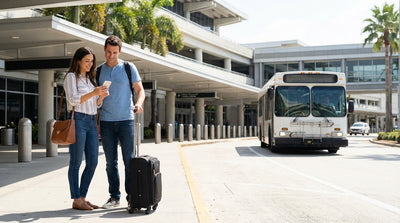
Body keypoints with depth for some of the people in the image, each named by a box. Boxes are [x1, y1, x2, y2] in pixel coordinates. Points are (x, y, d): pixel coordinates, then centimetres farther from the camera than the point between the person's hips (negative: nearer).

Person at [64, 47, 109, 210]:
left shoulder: (90, 78, 22)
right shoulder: (71, 77, 1)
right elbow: (73, 99, -12)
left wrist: (101, 96, 0)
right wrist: (93, 93, -19)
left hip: (91, 122, 7)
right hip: (77, 120, -7)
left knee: (93, 162, 4)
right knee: (76, 162, -4)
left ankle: (82, 197, 12)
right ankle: (76, 200, 0)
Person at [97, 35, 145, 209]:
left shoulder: (129, 68, 4)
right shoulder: (98, 71, 10)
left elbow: (140, 90, 5)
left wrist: (138, 104, -17)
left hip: (126, 119, -2)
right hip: (106, 121, 2)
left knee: (129, 159, -4)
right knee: (111, 161, 4)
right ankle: (114, 197, 11)